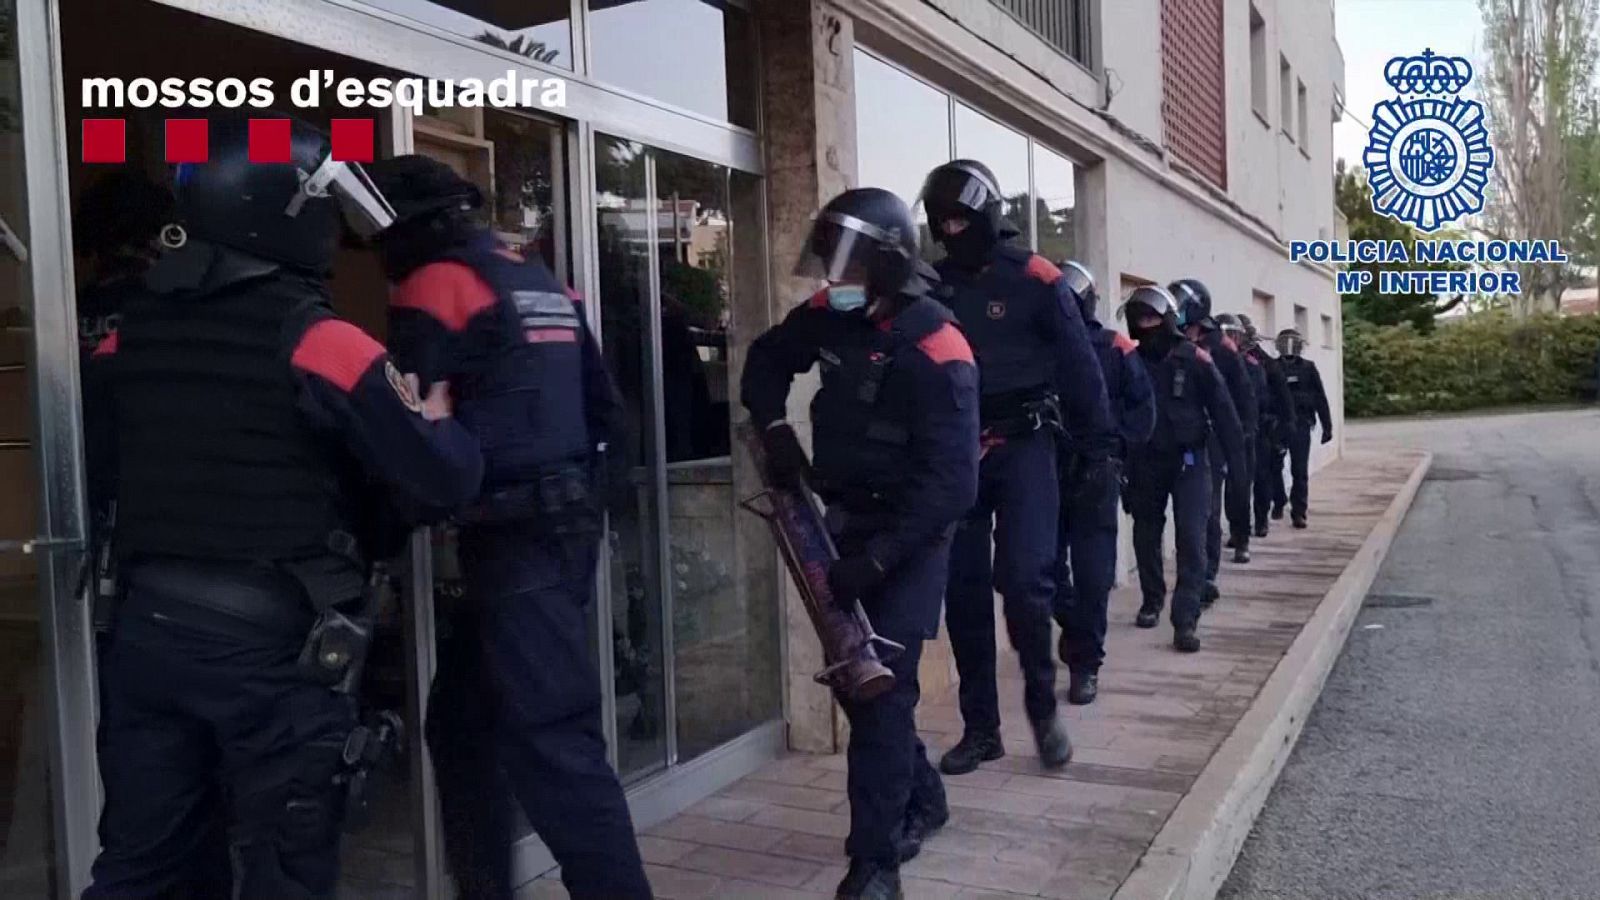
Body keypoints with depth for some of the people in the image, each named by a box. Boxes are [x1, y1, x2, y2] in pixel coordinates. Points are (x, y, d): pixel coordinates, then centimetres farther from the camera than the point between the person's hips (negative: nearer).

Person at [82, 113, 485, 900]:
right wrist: (440, 420, 7)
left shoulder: (127, 336, 6)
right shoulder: (318, 342, -15)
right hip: (273, 644, -6)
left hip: (146, 627, 6)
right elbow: (443, 482, -13)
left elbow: (94, 478, 16)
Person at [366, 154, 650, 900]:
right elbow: (606, 411, 16)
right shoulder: (544, 284, 16)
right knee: (463, 722, 17)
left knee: (551, 737, -8)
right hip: (567, 524, 9)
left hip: (512, 536, -9)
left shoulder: (434, 286, -7)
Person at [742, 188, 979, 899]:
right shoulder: (830, 317, -3)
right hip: (842, 520, 7)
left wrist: (875, 558, -32)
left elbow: (950, 483, -27)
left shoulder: (936, 353, -23)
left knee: (882, 687, -11)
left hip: (906, 534, -7)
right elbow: (767, 359, 16)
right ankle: (922, 798, 35)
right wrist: (774, 428, -4)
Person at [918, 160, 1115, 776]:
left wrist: (1096, 450, -3)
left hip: (1022, 448, -4)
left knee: (1024, 579, -12)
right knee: (964, 591, 5)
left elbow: (1080, 370, -2)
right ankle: (980, 728, 16)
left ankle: (1042, 706, 13)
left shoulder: (1034, 280, -3)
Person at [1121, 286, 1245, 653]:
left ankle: (1186, 620, -9)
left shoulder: (1194, 358, -8)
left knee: (1191, 538, -9)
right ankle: (1152, 600, 35)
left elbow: (1222, 409, -5)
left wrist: (1236, 458, -5)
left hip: (1189, 459, -2)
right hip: (1144, 462, 3)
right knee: (1145, 535, 14)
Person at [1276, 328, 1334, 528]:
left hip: (1300, 424, 0)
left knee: (1300, 471, -1)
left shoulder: (1308, 368, 6)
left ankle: (1298, 512, 4)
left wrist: (1327, 426, 3)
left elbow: (1320, 398, 6)